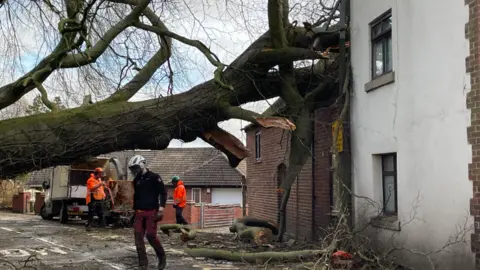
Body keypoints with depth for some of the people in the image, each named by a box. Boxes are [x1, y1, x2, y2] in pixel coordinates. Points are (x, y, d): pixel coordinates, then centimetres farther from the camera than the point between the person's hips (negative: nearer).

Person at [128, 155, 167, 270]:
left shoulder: (154, 177, -5)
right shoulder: (136, 180, 14)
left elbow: (163, 192, -8)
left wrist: (161, 207, -17)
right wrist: (134, 210, 21)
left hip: (152, 212, -6)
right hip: (139, 212, 6)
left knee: (151, 235, -12)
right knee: (138, 236, -1)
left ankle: (162, 257, 9)